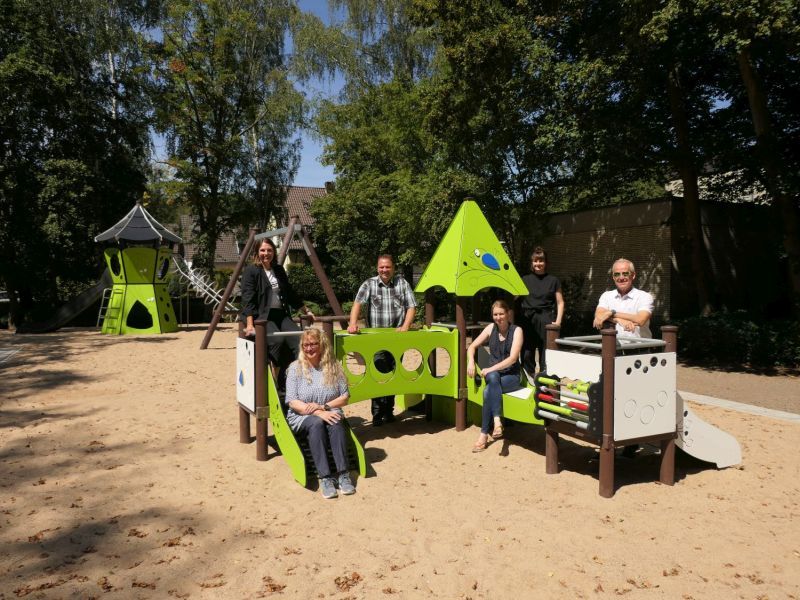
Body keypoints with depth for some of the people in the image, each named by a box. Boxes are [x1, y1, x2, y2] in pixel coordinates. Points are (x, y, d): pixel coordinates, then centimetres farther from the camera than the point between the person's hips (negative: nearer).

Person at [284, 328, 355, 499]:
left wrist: (324, 406, -13)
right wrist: (317, 413, -20)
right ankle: (325, 477, -38)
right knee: (317, 423, -35)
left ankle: (343, 474, -35)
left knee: (336, 423, -33)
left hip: (329, 413, 1)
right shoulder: (295, 368, 3)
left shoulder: (333, 367, 8)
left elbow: (345, 397, 5)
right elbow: (292, 401, -6)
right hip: (301, 417, -1)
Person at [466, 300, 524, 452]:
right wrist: (471, 361, -9)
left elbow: (512, 358, -16)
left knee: (488, 391, -33)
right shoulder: (491, 328, 6)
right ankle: (497, 420, -38)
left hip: (511, 376, -3)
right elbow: (472, 346, 11)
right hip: (493, 373, 3)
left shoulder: (516, 331, -6)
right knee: (493, 377, -35)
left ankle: (484, 434, -30)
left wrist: (491, 369, -23)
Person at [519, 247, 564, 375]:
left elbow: (560, 302, 8)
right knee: (527, 354, 2)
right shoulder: (525, 280, 14)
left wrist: (558, 321, -3)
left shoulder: (553, 280, 10)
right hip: (527, 320, 2)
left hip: (545, 320, -2)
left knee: (545, 354, -4)